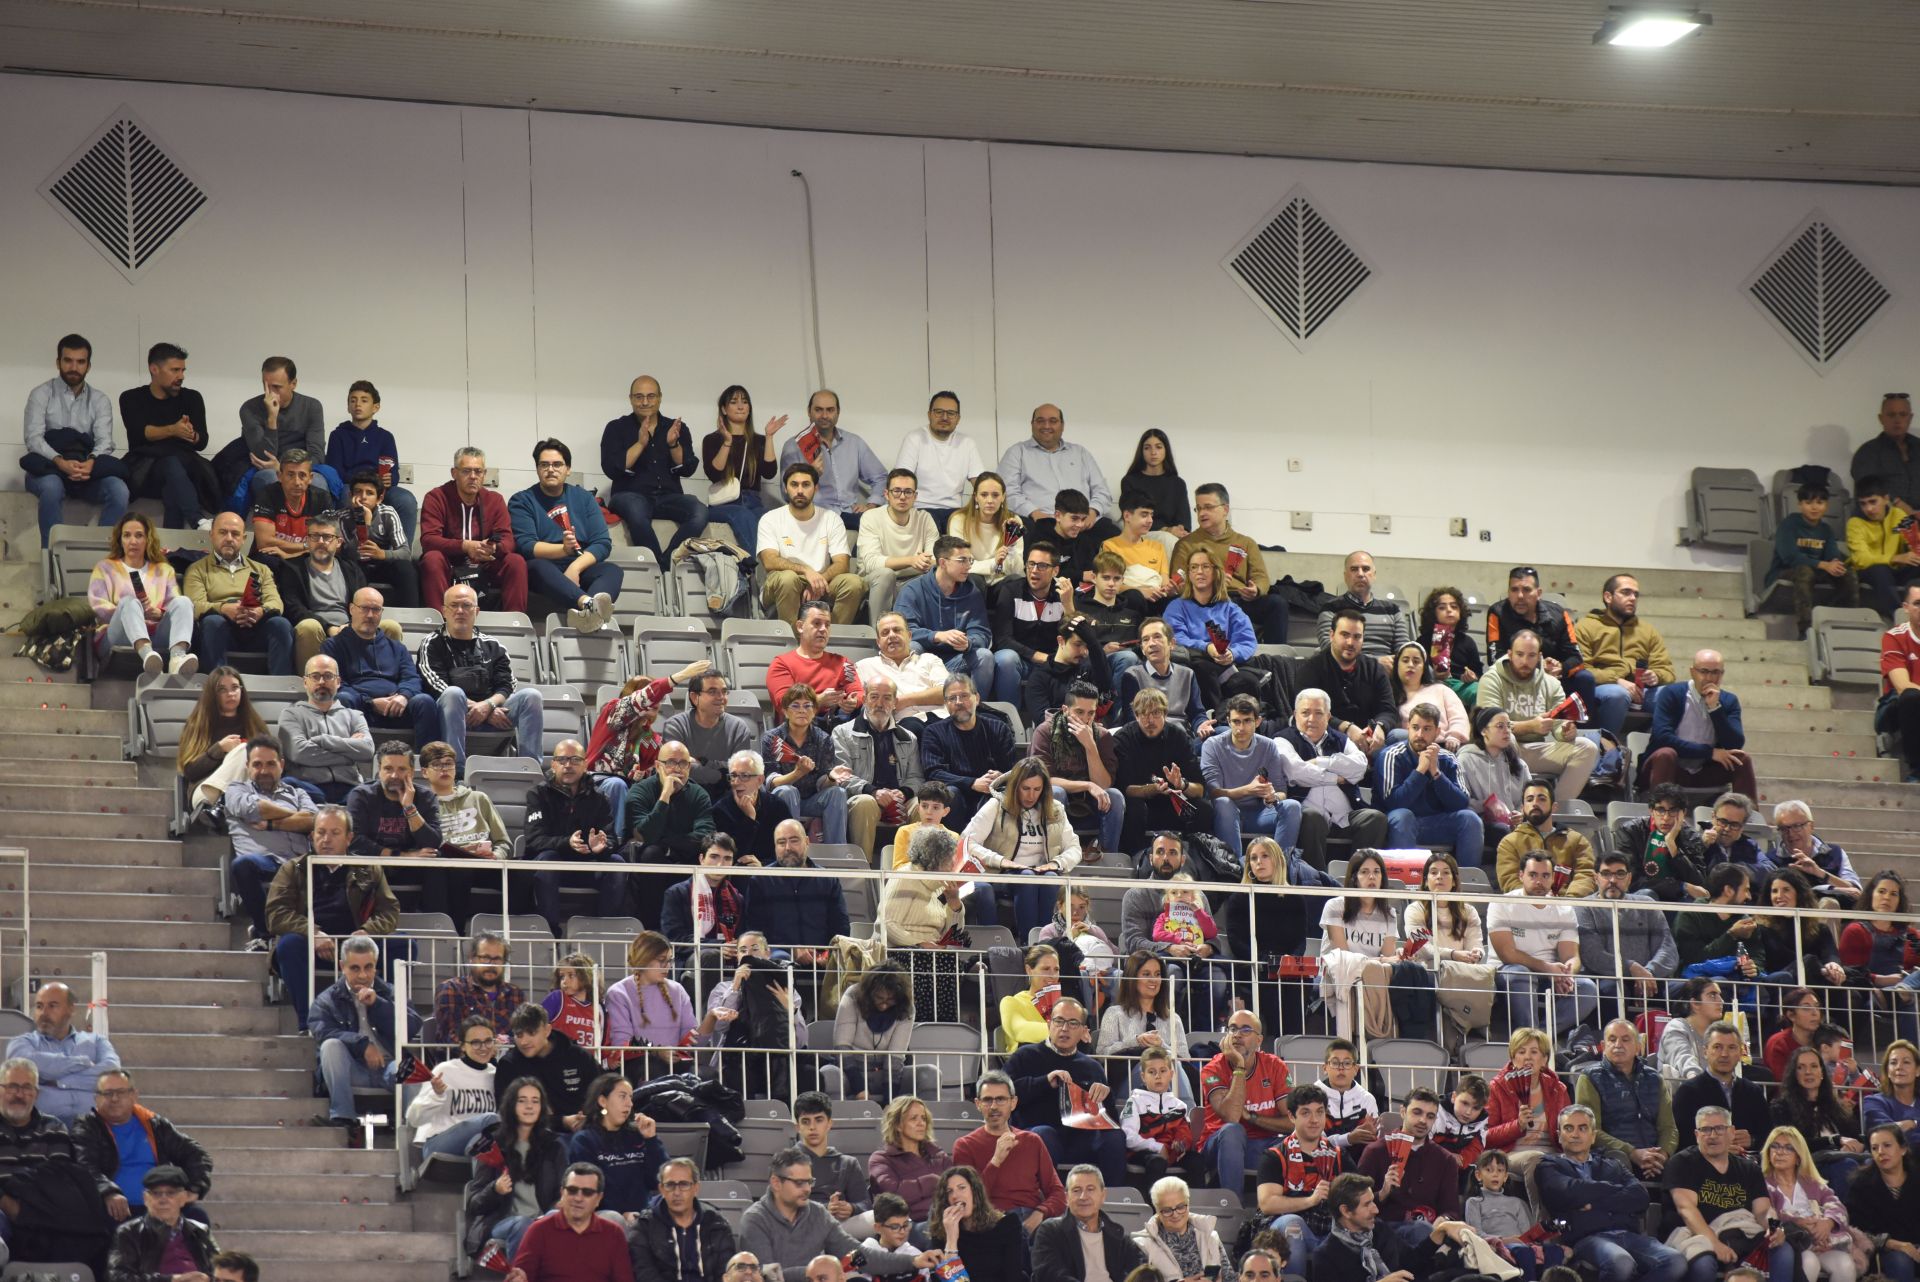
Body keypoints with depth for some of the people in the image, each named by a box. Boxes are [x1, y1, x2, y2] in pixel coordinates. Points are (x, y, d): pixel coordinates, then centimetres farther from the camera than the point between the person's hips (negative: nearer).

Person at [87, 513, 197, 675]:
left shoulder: (164, 570, 30)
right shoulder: (105, 567, 25)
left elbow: (177, 606, 13)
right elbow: (98, 606, 7)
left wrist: (158, 613, -10)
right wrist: (134, 612, -8)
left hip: (157, 638, 2)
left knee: (183, 602, -24)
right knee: (129, 602, -33)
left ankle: (178, 655, -56)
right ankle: (146, 654, -65)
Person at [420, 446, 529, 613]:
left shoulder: (494, 499, 5)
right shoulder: (436, 498, -5)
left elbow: (508, 541, -3)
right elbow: (428, 540, -17)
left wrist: (495, 547, -30)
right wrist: (465, 546, -32)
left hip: (484, 567, 3)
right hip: (450, 567, -3)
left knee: (516, 561, -21)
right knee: (432, 559, -34)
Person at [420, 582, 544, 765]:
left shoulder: (493, 647, 20)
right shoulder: (432, 646, 10)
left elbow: (507, 687, 9)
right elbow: (439, 688, -5)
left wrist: (487, 706, -16)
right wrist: (490, 710, -12)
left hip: (493, 713, 3)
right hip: (454, 716, -3)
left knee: (531, 695, -19)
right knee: (454, 694, -35)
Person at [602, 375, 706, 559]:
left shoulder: (677, 429, 15)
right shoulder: (616, 429, 8)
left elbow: (687, 469, 5)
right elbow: (611, 469, -6)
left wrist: (674, 444, -11)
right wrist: (640, 444, -14)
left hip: (668, 497, 3)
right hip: (630, 495, -3)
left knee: (700, 512, -29)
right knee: (636, 510, -39)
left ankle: (666, 563, -27)